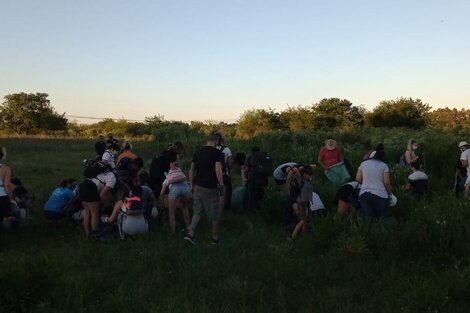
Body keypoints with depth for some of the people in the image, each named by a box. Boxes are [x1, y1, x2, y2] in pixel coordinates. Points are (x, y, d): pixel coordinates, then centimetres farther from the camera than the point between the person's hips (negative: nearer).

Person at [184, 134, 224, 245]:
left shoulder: (197, 152, 8)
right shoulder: (217, 153, -9)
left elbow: (191, 170, 10)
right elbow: (218, 170, -20)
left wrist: (191, 185, 17)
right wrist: (221, 185, -15)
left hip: (198, 186, 5)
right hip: (211, 187, -5)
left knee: (197, 212, 14)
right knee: (214, 214, 9)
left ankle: (190, 233, 2)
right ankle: (214, 237, 19)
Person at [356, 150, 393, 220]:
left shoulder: (363, 164, 14)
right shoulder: (384, 166, 5)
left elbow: (358, 179, 11)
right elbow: (386, 182, -2)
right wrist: (390, 193, 14)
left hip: (364, 194, 3)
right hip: (380, 195, -3)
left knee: (368, 219, -1)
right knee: (382, 219, 1)